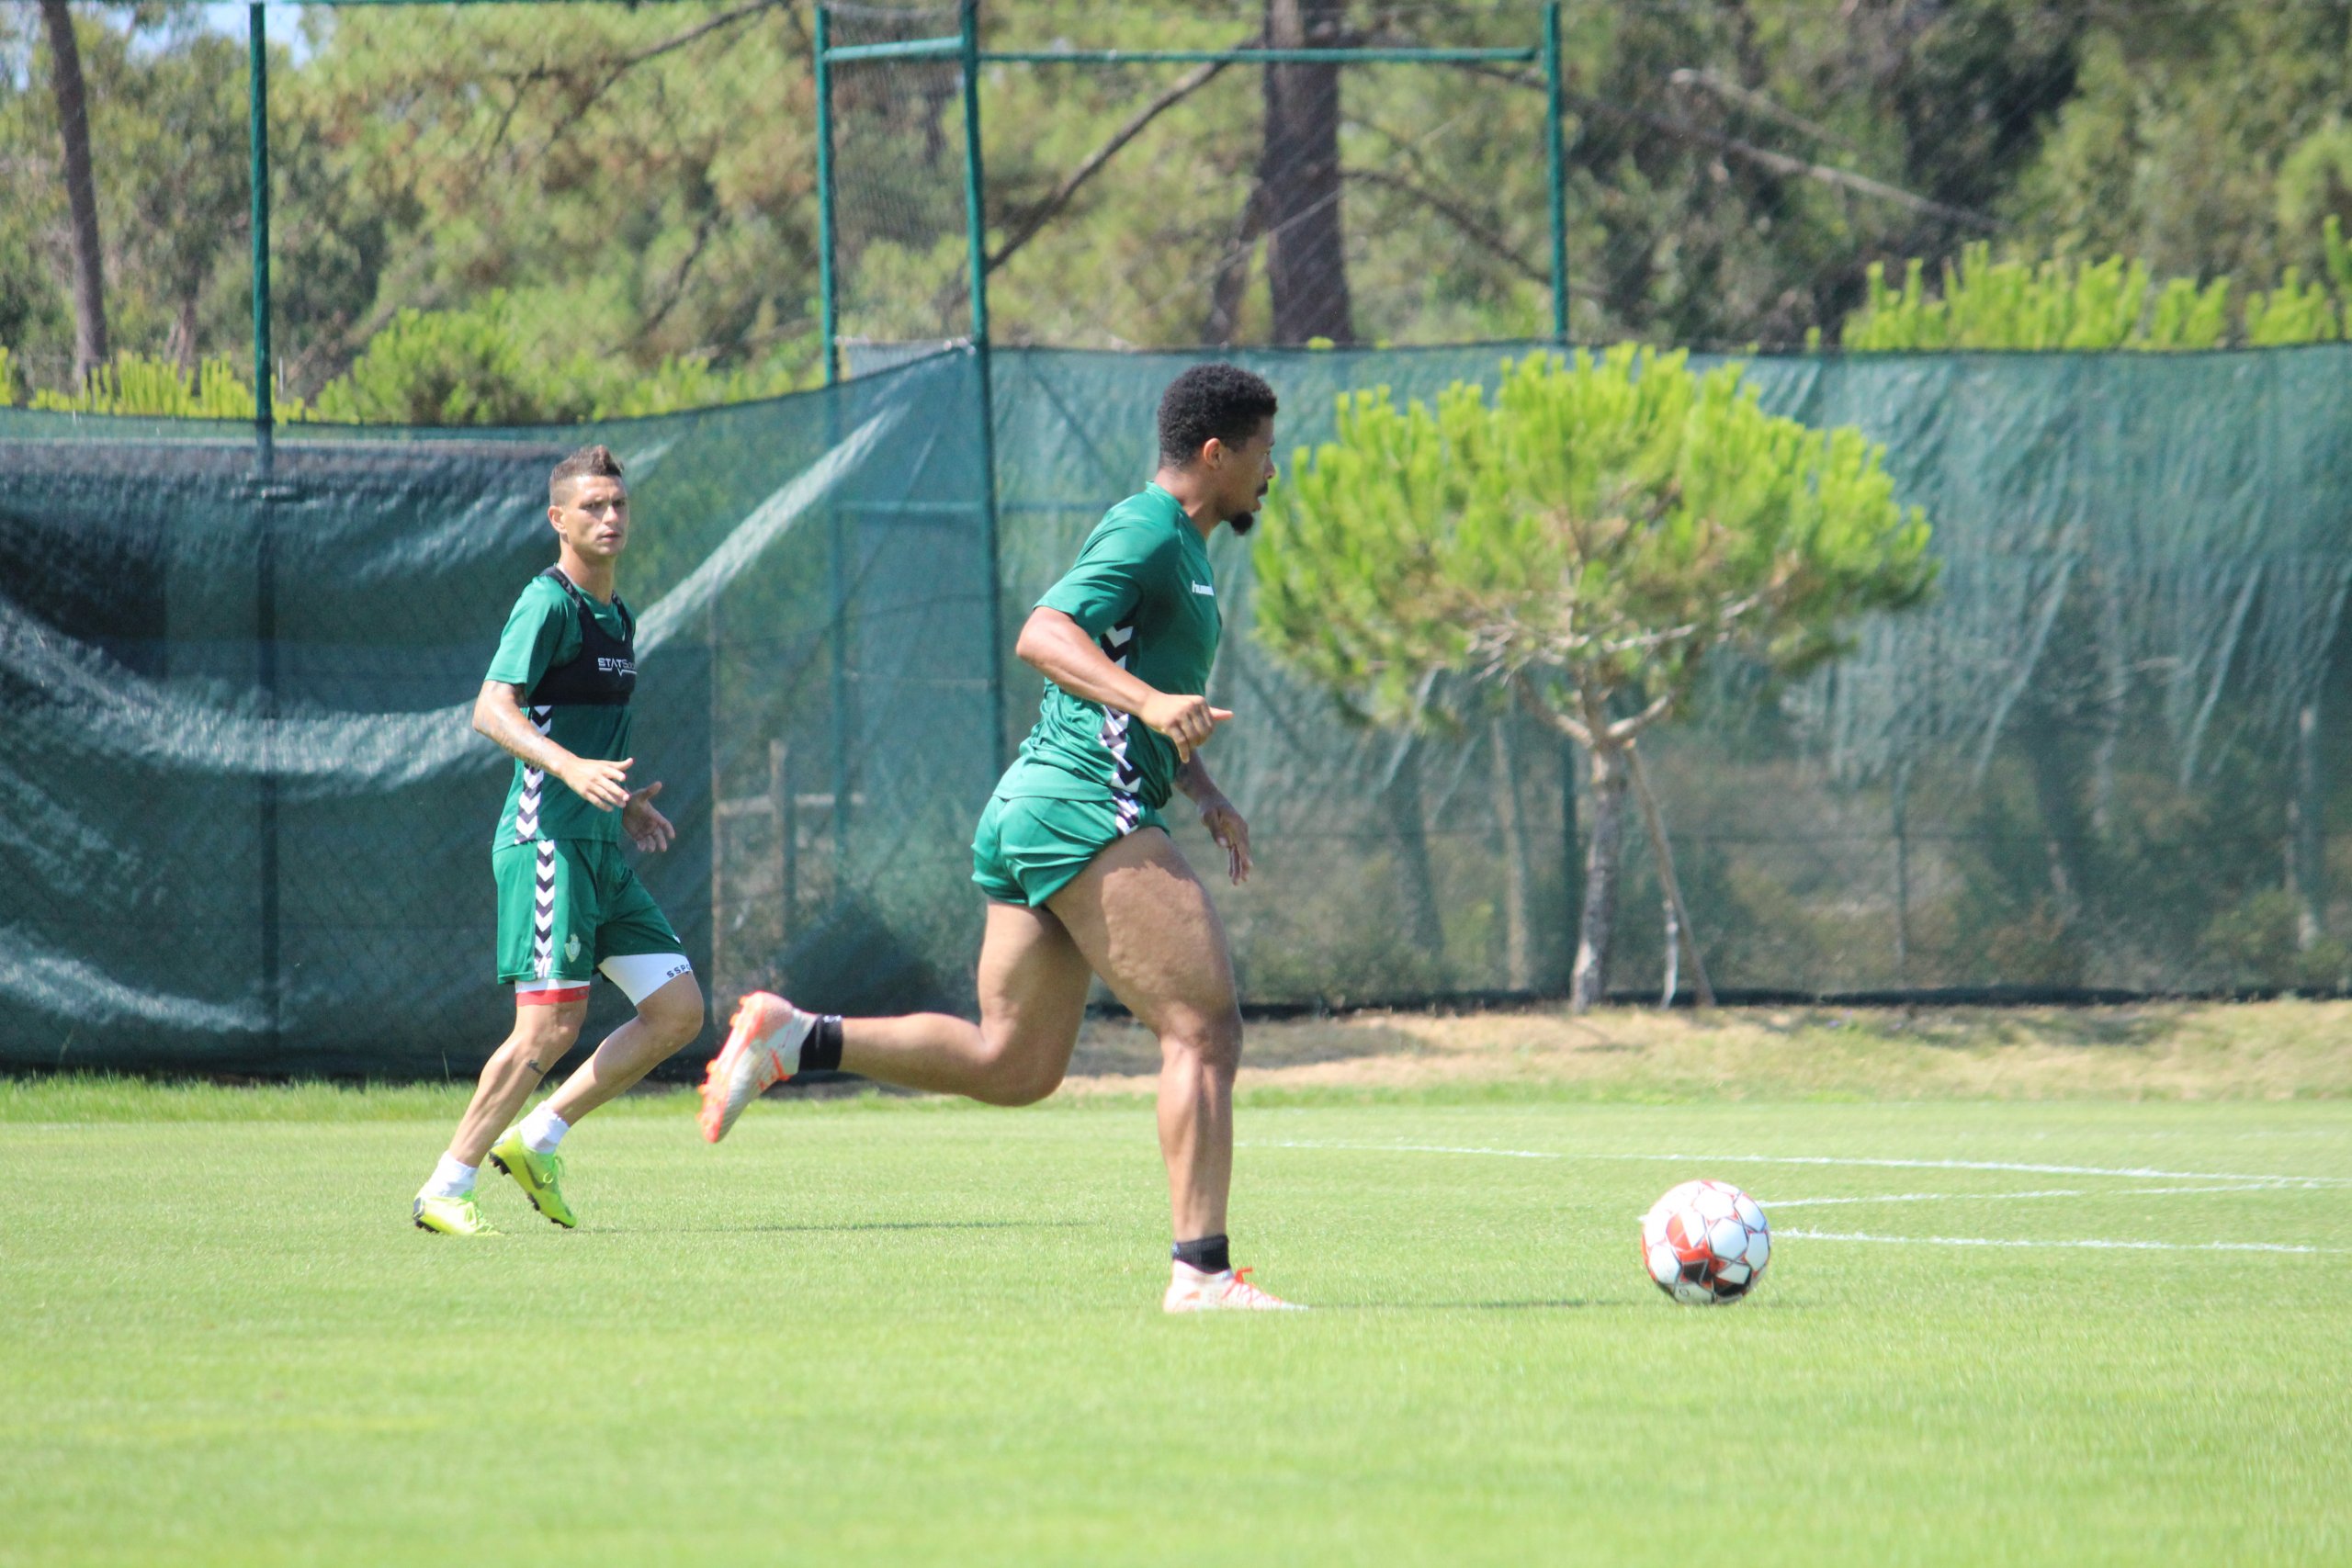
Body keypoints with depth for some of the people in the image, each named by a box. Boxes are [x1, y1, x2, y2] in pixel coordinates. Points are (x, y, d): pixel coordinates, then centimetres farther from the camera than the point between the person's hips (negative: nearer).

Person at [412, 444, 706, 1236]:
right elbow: (493, 710, -21)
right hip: (548, 840, -9)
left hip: (601, 847, 9)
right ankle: (444, 1191, -4)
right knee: (551, 1027, -13)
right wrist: (571, 767, -35)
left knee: (679, 1011, 2)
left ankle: (535, 1140, 9)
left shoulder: (616, 618, 19)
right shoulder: (548, 603, -9)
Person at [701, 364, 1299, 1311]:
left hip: (1028, 810, 10)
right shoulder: (1147, 532, -8)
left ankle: (791, 1041, 7)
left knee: (1011, 1065, 11)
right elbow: (1043, 635, -24)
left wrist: (1206, 796, 26)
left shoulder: (1173, 548, 24)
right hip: (1086, 814, -10)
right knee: (1205, 1029, -13)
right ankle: (1201, 1274, -18)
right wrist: (1152, 701, -37)